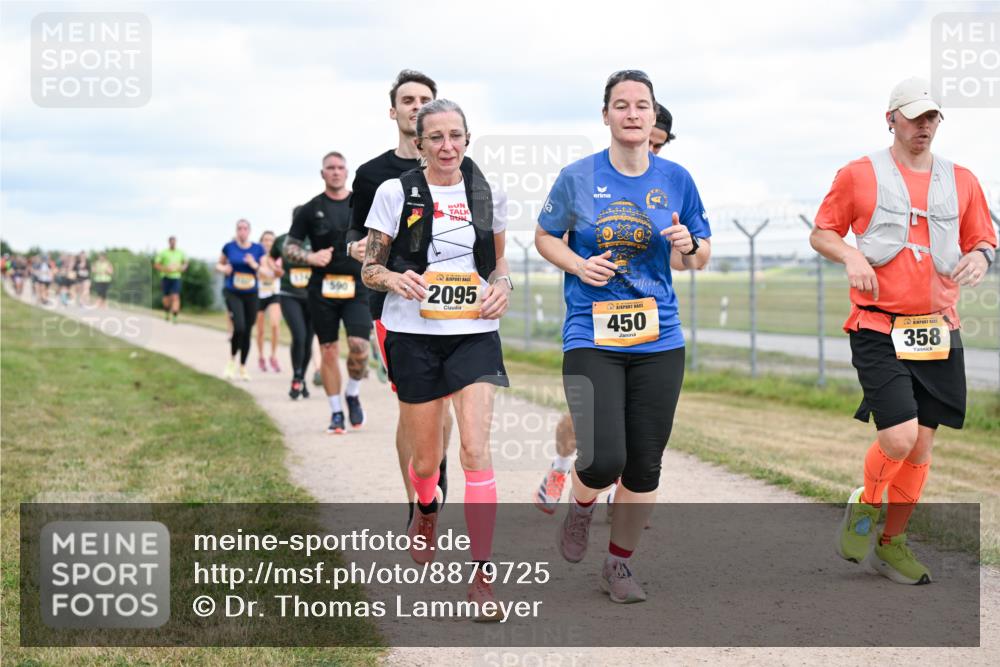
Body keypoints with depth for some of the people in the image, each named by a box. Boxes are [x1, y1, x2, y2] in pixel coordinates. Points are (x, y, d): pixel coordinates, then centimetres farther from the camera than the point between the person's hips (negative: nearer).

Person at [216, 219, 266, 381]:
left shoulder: (258, 249, 0)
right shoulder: (229, 247, -1)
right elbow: (219, 265, 13)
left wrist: (254, 265, -17)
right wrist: (223, 268, -9)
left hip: (251, 295, 2)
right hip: (232, 293, -2)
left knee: (247, 332, 7)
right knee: (239, 328, -20)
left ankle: (243, 368, 26)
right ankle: (231, 361, 6)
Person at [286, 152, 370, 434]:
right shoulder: (311, 209, 5)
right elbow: (289, 246, 6)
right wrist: (310, 258, -12)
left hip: (357, 286, 0)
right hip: (323, 288, 0)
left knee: (359, 345, -14)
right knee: (328, 349, 2)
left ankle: (352, 394, 14)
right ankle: (336, 412, 13)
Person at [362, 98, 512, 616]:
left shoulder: (488, 195, 5)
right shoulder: (396, 193, -2)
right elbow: (369, 268, 1)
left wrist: (502, 284, -3)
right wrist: (393, 278, -21)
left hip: (474, 334, 1)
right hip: (414, 335, 0)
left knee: (476, 449, -14)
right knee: (426, 458, 10)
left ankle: (482, 576, -10)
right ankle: (426, 510, 48)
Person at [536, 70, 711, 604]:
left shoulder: (675, 179, 5)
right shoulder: (578, 177, -1)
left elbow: (701, 256, 14)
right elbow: (544, 236, 12)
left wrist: (688, 248, -9)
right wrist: (580, 264, -7)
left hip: (658, 340, 3)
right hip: (591, 337, -3)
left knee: (644, 466, 6)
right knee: (603, 460, -15)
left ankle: (618, 564, 26)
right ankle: (581, 508, 21)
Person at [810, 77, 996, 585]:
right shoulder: (858, 175, 1)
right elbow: (821, 233, 7)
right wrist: (850, 255, -13)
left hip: (939, 330, 4)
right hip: (878, 329, -4)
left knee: (921, 446, 5)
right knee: (899, 436, -16)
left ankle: (891, 542, 21)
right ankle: (865, 506, 14)